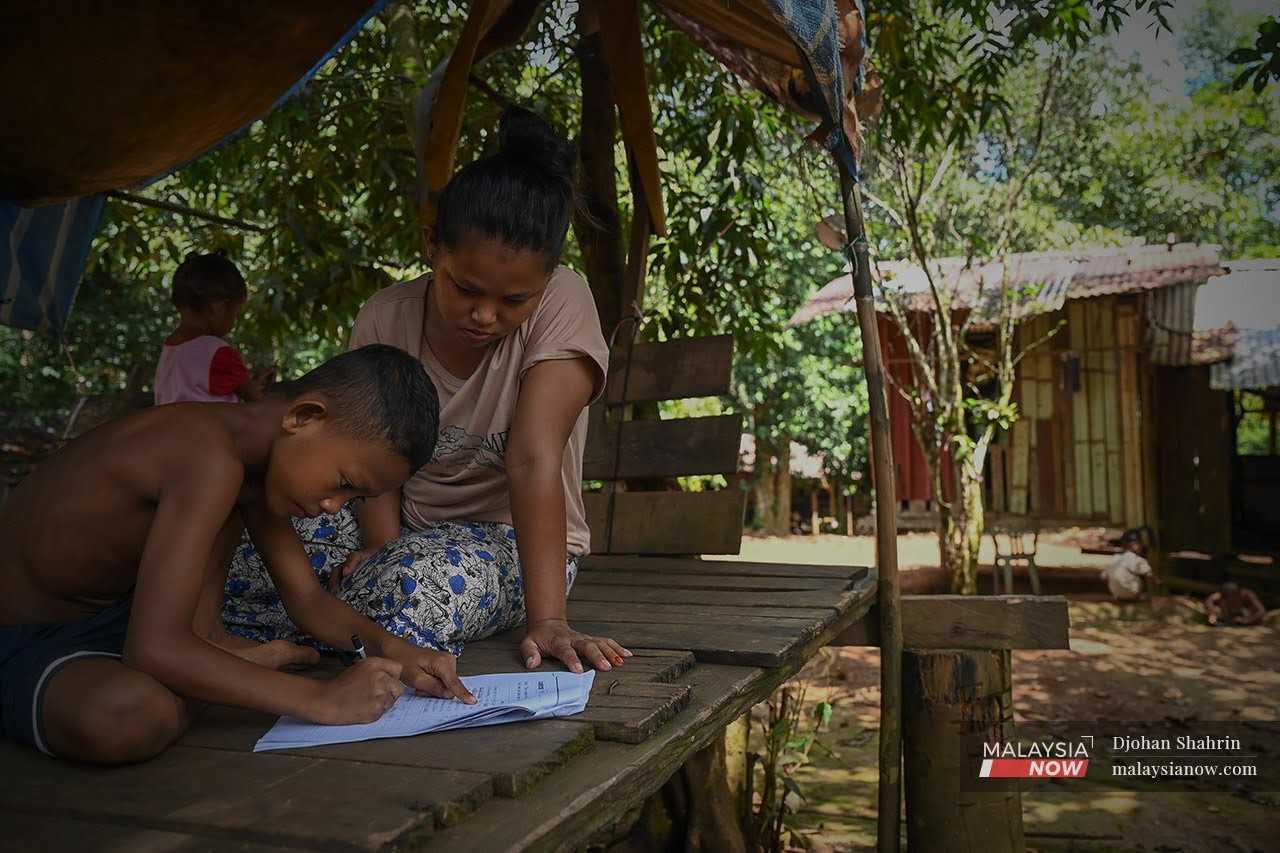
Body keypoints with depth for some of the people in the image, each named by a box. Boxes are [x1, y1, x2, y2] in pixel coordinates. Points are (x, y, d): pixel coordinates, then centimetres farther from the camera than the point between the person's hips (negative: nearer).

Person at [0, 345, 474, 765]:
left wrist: (388, 647, -12)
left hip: (110, 609, 9)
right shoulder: (213, 463, -30)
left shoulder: (254, 462, -1)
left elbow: (307, 598, 5)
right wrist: (320, 698, -31)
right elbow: (155, 650, -35)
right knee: (134, 716, -39)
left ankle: (208, 652, 2)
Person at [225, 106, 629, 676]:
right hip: (403, 528, 3)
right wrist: (383, 551, -27)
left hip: (514, 542, -3)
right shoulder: (384, 318, -7)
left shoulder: (560, 304, -18)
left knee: (427, 580, -36)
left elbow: (533, 460, -26)